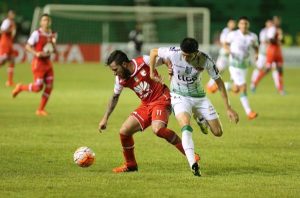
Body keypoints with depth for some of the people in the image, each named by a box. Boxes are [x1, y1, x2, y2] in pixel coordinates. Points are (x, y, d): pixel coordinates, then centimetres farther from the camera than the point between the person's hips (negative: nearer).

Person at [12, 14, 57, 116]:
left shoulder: (53, 34, 9)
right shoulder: (37, 33, -10)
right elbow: (28, 46, -10)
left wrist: (53, 46, -4)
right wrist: (36, 53, -25)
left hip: (48, 63, 6)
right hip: (38, 62, -6)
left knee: (49, 87, -1)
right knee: (38, 87, -11)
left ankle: (41, 110, 9)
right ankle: (20, 88, 16)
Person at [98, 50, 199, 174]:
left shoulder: (144, 62, -19)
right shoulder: (120, 80, -1)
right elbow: (115, 97, 16)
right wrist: (105, 118, 15)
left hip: (161, 100, -7)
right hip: (146, 105, 7)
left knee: (157, 129, -32)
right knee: (124, 131, -2)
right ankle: (130, 165, 19)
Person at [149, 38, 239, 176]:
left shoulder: (205, 60, -22)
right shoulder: (174, 53, -25)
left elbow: (219, 81, -10)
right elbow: (153, 52, -5)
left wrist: (228, 108, -10)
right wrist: (152, 73, -1)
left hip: (199, 96, 2)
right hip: (180, 97, -2)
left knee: (218, 132, 1)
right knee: (186, 126, -31)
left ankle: (200, 118, 34)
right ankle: (193, 165, -37)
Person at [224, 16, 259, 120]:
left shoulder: (253, 37, -1)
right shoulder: (233, 35, -9)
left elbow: (256, 47, 15)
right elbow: (226, 44, 7)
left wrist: (256, 54, -7)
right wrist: (229, 51, -14)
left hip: (245, 65, 5)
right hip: (235, 65, -5)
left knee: (236, 89, 11)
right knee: (243, 88, -13)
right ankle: (249, 112, -10)